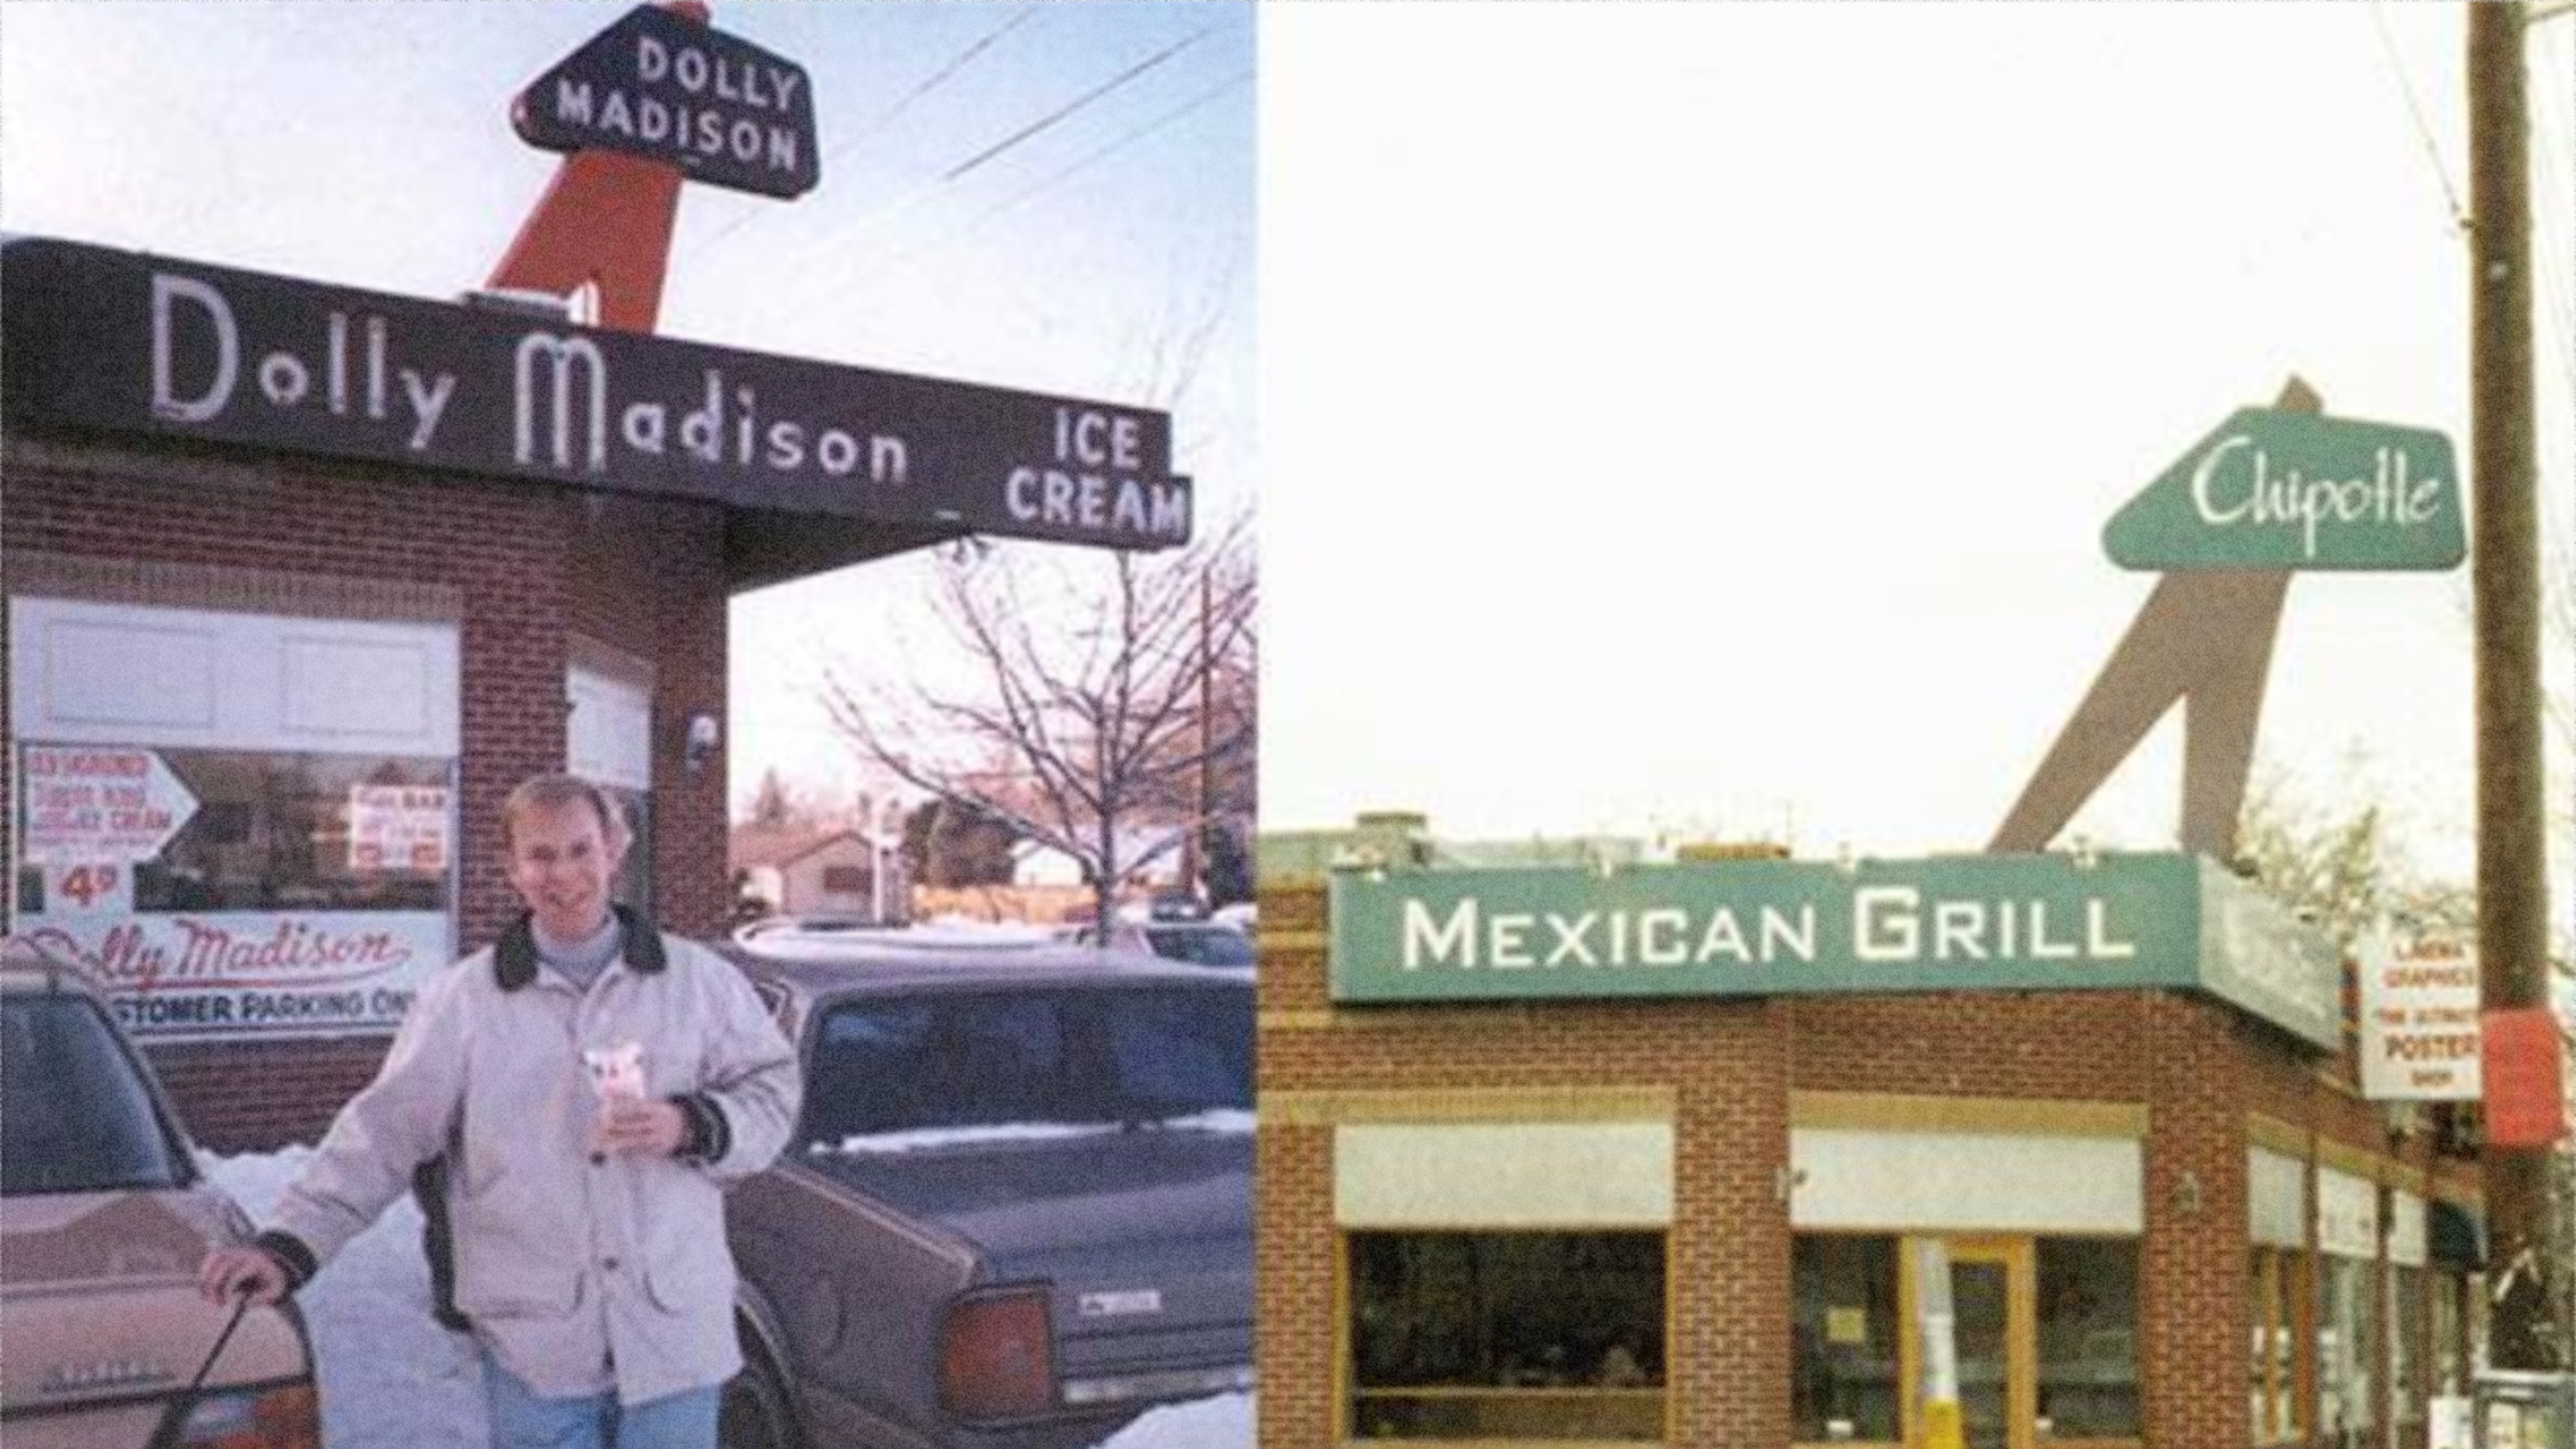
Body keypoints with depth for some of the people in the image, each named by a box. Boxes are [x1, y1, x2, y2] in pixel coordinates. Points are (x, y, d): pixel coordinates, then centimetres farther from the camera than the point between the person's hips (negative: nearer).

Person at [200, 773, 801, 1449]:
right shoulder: (461, 1000, 3)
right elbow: (381, 1135, 1)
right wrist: (288, 1245, -10)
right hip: (534, 1347, 0)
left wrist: (691, 1126, -13)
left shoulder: (701, 982, 4)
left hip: (676, 1336, 1)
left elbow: (772, 1092, 7)